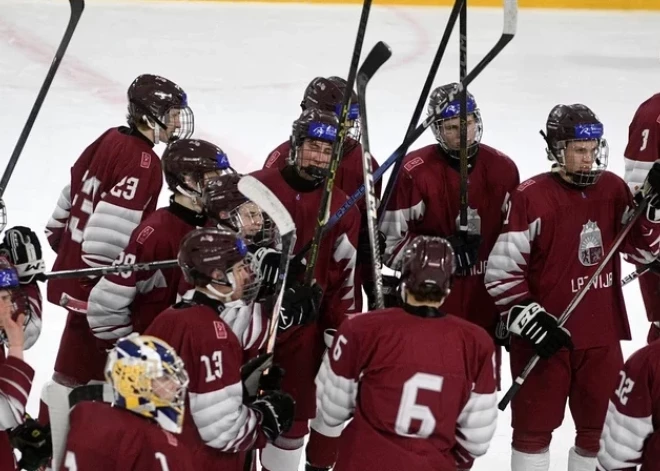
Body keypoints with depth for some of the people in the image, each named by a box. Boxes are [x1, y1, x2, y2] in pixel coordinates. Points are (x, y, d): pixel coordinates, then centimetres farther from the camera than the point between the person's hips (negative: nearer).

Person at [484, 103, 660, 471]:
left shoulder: (614, 189, 3)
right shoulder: (531, 197, -13)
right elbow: (502, 271, -12)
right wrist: (530, 319, -17)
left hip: (601, 334, 5)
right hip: (545, 336, -5)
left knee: (602, 427, 14)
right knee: (535, 428, 7)